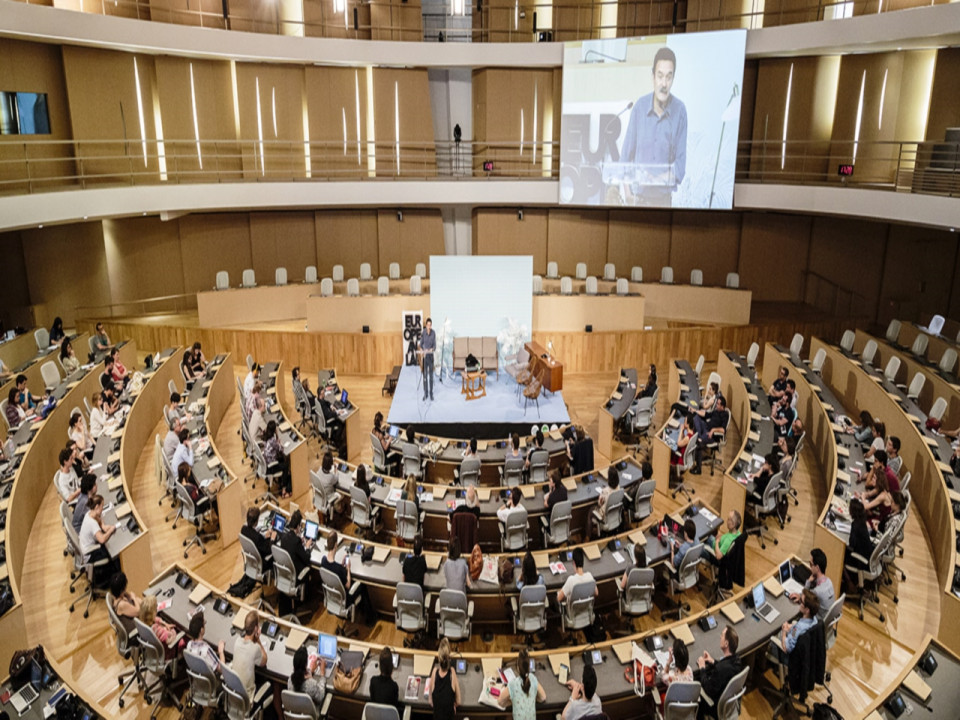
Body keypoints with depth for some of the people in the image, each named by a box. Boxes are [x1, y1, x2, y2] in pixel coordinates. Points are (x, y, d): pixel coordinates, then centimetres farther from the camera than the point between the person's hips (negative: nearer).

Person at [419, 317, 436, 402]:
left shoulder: (433, 333, -6)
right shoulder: (423, 333, -6)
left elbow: (435, 346, -5)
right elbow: (421, 344, -1)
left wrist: (430, 350, -26)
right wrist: (421, 350, -22)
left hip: (431, 355, 0)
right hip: (424, 356, 0)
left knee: (431, 375, 5)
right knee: (425, 375, 4)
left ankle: (431, 393, 14)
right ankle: (425, 394, 13)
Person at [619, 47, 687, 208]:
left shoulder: (679, 110, -5)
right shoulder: (639, 106, -2)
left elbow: (681, 159, -2)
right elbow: (626, 153, 5)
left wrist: (668, 177, -19)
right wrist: (627, 191, -3)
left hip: (664, 196, -1)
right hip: (638, 196, 1)